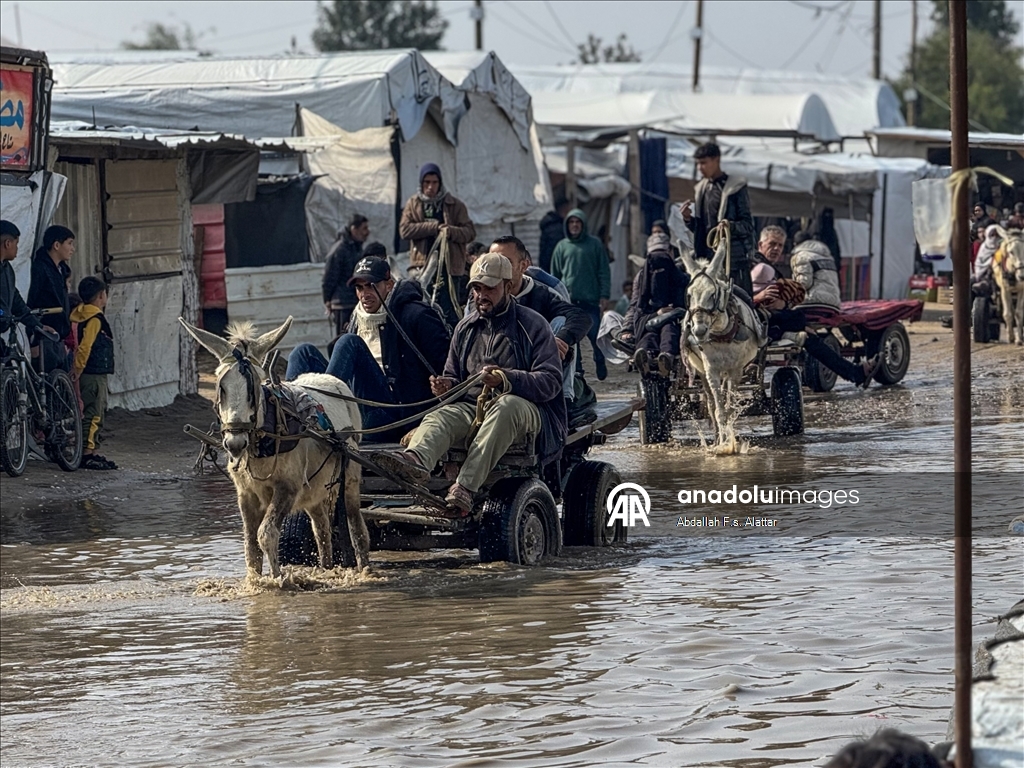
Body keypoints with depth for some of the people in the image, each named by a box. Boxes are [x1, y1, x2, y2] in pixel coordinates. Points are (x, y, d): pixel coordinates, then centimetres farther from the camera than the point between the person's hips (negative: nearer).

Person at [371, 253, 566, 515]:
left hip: (526, 408, -4)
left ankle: (465, 487, -51)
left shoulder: (533, 325, 2)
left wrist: (506, 379, -26)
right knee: (441, 416, -28)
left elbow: (550, 382, -9)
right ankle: (415, 461, -63)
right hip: (472, 405, 4)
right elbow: (454, 376, 27)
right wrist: (447, 385, 0)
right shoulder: (466, 328, 19)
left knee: (506, 407, -39)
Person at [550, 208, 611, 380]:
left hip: (590, 299, -2)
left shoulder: (594, 244, 6)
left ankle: (601, 366, 14)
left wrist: (604, 295, -3)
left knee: (595, 335, -2)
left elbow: (604, 271, 5)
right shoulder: (562, 246, 11)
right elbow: (555, 274, 14)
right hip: (568, 299, 2)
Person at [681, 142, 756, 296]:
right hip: (708, 257, 6)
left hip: (734, 258, -6)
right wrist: (688, 218, 0)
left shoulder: (736, 188, -3)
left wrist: (731, 226, -25)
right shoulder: (701, 189, 16)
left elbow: (748, 225, -6)